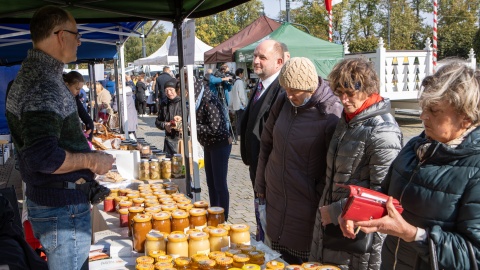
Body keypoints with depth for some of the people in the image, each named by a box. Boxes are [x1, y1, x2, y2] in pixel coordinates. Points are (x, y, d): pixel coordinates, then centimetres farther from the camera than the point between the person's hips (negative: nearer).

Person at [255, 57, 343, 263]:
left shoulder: (330, 114, -16)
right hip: (276, 199, 6)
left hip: (306, 207, -6)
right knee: (279, 259, 17)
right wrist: (261, 185, 13)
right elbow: (267, 143, 11)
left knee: (304, 260, 7)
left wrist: (320, 199, -10)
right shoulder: (283, 102, 2)